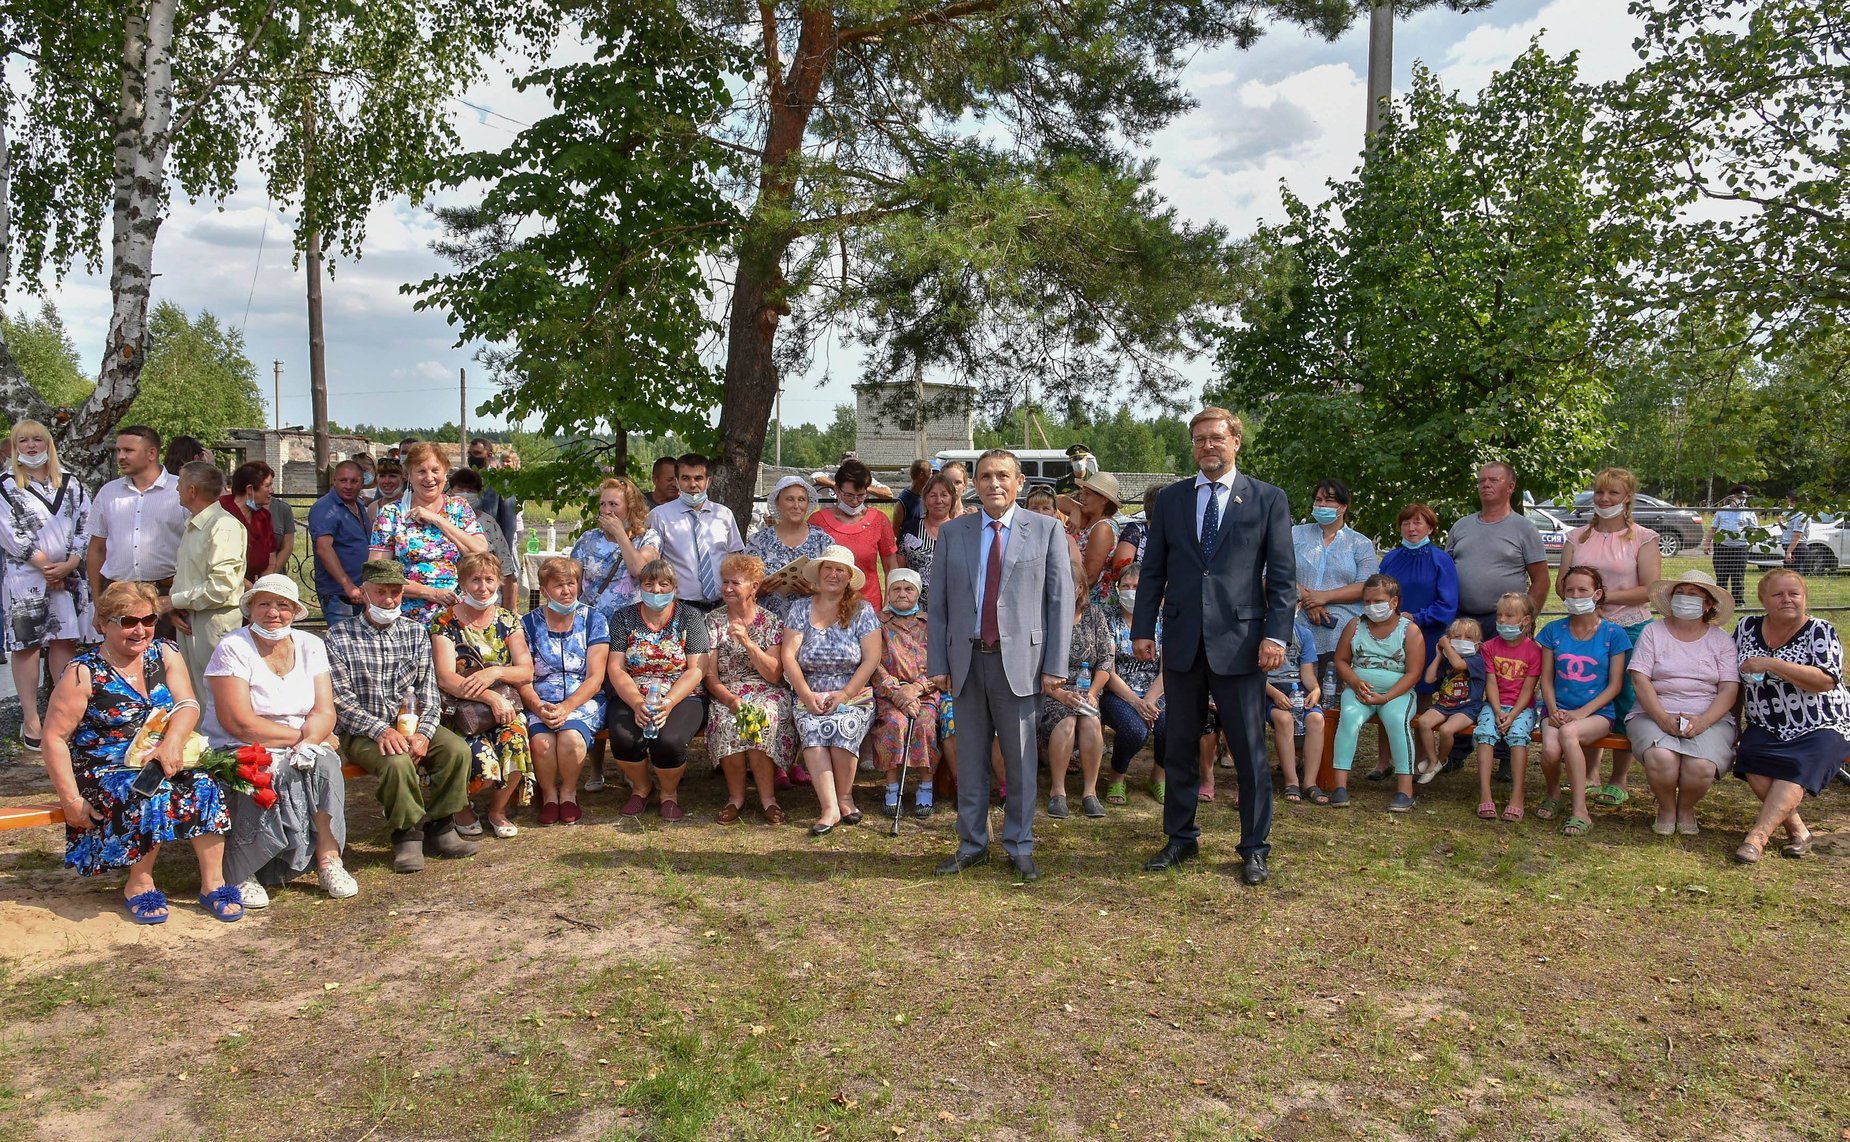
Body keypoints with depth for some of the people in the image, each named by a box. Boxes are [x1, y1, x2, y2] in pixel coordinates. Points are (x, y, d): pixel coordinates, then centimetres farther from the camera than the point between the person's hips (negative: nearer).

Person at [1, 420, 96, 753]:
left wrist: (70, 563, -7)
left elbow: (84, 525, 7)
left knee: (65, 643, 4)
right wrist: (42, 563, -10)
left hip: (66, 575, 3)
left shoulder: (70, 484, 12)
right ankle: (30, 721, 2)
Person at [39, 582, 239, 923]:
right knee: (152, 794, -33)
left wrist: (172, 743, -27)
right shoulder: (83, 673, -8)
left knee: (203, 787, -25)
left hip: (161, 763, 4)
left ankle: (213, 883, -18)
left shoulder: (165, 654, 5)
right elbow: (54, 738, -9)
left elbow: (188, 705, -6)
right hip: (104, 773, -4)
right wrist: (71, 799, -15)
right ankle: (140, 885, -14)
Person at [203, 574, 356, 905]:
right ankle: (239, 874, -17)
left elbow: (325, 712, -1)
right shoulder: (232, 648, -7)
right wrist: (299, 735, -15)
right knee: (274, 776, -34)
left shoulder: (310, 645, 7)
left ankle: (328, 859, -19)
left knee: (325, 764, -28)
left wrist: (309, 743, -22)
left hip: (299, 748, 4)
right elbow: (238, 723, -16)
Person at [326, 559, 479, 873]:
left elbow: (429, 690, 4)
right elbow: (340, 698, -10)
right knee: (398, 761, -34)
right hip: (362, 731, -4)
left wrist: (424, 732, -13)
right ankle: (407, 834, -12)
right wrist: (380, 730, -24)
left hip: (410, 723, 4)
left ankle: (439, 828, -7)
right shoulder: (339, 636, -2)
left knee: (457, 750, -22)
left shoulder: (416, 632, 9)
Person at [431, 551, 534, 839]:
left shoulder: (509, 620, 9)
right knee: (483, 761, -30)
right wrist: (490, 697, -26)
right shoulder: (445, 622, -1)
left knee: (517, 745, -29)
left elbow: (527, 672, 1)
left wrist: (496, 672, -21)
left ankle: (497, 810, 2)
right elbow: (445, 678, -13)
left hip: (504, 706, 3)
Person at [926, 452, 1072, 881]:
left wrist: (1055, 665, -6)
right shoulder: (952, 532, 9)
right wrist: (937, 663, 2)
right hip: (967, 660, 2)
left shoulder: (1046, 530, 3)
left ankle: (1019, 847, 17)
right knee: (970, 759, 9)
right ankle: (972, 845, 21)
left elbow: (1061, 599, 0)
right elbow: (937, 603, 9)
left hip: (1020, 660, -2)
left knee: (1020, 759, 4)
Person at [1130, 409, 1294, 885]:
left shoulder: (1268, 500, 3)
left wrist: (1276, 634, -9)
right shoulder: (1170, 499, 10)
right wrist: (1144, 629, 4)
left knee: (1250, 751, 3)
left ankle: (1254, 848, 16)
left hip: (1239, 641, -2)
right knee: (1180, 746, 11)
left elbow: (1283, 576, 0)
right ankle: (1181, 838, 24)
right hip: (1182, 641, 3)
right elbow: (1153, 570, 11)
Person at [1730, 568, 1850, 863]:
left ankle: (1758, 836, -37)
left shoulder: (1820, 631, -3)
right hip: (1766, 728, 4)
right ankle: (1797, 830, -16)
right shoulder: (1748, 628, 9)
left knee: (1795, 768, -30)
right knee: (1751, 762, -26)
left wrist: (1771, 665, -22)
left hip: (1819, 727, -4)